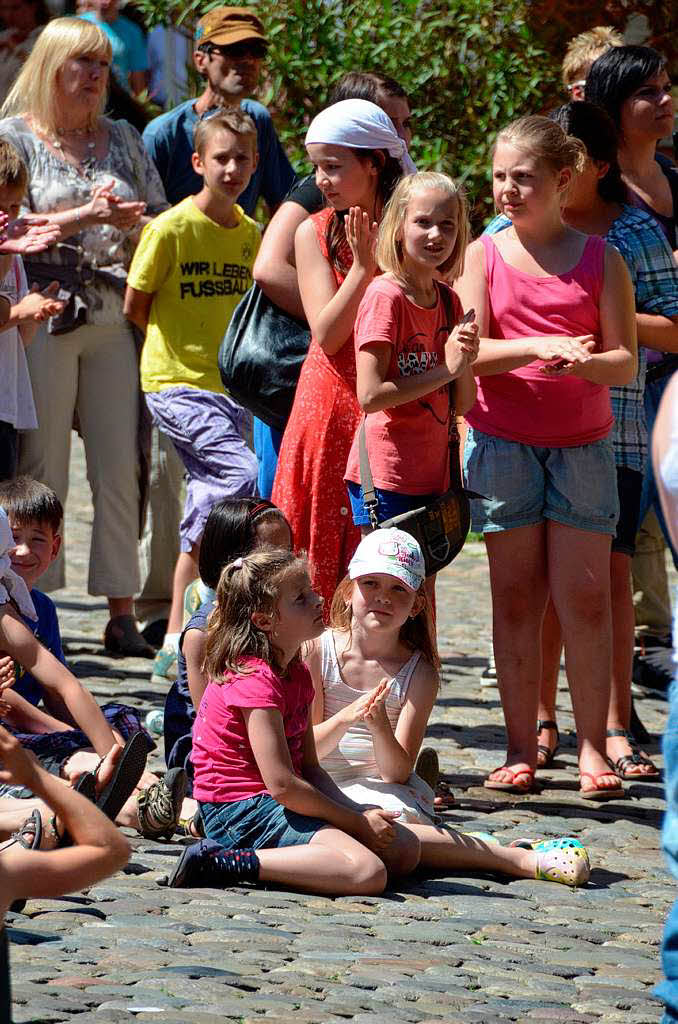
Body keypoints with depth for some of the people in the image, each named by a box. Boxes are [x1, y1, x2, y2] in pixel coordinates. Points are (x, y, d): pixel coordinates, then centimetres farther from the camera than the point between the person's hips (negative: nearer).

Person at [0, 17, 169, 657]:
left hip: (113, 319, 4)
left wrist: (128, 221, -4)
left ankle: (121, 616, 1)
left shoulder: (122, 140, 17)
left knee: (119, 472, -1)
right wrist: (87, 215, -12)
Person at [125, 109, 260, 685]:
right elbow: (135, 305, -2)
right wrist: (182, 345, 5)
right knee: (243, 475, -23)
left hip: (227, 386, 6)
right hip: (175, 383, -6)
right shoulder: (171, 228, -9)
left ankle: (179, 637, 12)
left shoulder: (250, 233, 9)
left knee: (213, 501, 4)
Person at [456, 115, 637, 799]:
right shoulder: (484, 255, 6)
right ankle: (520, 748, 7)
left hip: (582, 444, 0)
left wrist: (584, 362, -22)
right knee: (516, 596, 3)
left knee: (584, 597, -4)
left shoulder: (599, 260, 5)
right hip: (503, 441, 0)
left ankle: (592, 746, 1)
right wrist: (536, 347, -21)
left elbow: (625, 360, 1)